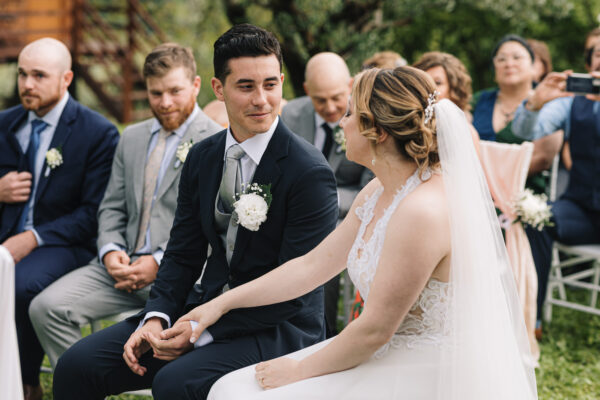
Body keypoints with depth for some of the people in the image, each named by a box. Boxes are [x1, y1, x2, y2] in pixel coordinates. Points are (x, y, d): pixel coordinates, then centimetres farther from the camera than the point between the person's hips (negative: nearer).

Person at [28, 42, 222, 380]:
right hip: (123, 264, 6)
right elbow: (113, 207, 19)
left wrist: (159, 263, -16)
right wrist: (111, 251, -1)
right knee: (46, 307, -14)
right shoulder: (132, 137, 20)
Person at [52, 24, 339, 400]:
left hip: (279, 327, -6)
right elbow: (183, 254, 11)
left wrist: (205, 330, -18)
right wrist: (156, 319, -8)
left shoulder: (310, 172, -15)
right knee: (77, 365, -6)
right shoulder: (202, 157, 6)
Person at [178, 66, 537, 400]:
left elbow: (375, 329, -20)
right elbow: (312, 266, 14)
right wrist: (223, 303, 16)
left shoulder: (422, 211, -25)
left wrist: (300, 370, -7)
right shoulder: (378, 193, 5)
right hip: (388, 362, 9)